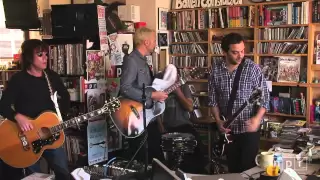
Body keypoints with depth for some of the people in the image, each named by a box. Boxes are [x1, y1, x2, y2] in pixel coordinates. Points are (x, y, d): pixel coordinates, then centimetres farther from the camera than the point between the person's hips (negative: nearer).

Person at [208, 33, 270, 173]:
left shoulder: (252, 68, -12)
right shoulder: (216, 69, -3)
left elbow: (264, 97, -10)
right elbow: (212, 99, 4)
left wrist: (257, 118, -24)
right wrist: (218, 121, -6)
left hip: (249, 128, -3)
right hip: (228, 128, 3)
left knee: (248, 166, 2)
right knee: (232, 166, 15)